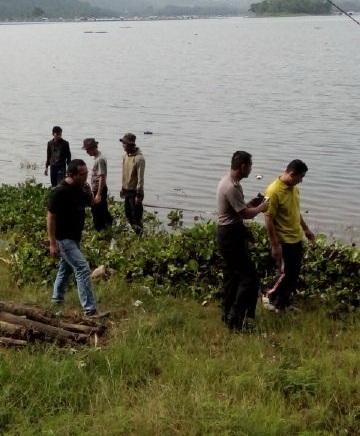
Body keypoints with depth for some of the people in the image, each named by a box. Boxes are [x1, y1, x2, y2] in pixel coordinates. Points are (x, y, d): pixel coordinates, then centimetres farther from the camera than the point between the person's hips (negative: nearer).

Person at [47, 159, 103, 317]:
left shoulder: (80, 188, -1)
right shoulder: (59, 192, -24)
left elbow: (90, 204, 14)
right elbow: (51, 218, -20)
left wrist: (89, 194, -10)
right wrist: (53, 243, -21)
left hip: (75, 237, 9)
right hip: (64, 238, -9)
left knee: (66, 267, 22)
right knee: (83, 269, -14)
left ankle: (57, 299, 41)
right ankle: (89, 310, -13)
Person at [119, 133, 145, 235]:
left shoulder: (139, 159, -20)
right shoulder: (125, 156, 5)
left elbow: (140, 178, -19)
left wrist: (139, 195, -19)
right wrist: (123, 188, 17)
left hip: (134, 192, -8)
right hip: (127, 190, 8)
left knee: (136, 216, 0)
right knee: (128, 215, 16)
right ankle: (136, 232, 30)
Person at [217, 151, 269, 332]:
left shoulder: (229, 182, 10)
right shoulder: (232, 187, -23)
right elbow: (245, 214, -21)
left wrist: (252, 202, 9)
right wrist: (261, 208, -4)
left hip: (228, 234, 11)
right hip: (231, 236, -11)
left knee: (232, 276, 17)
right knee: (250, 277, -7)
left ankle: (228, 315, 25)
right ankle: (236, 317, -3)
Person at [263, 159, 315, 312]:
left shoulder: (294, 188, 4)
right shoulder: (273, 191, -23)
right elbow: (268, 220, -21)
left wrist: (306, 229, 22)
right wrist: (274, 245, -21)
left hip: (296, 238, 8)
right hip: (284, 241, -8)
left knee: (295, 274, 13)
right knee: (286, 273, -1)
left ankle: (285, 302, 26)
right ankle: (269, 296, 20)